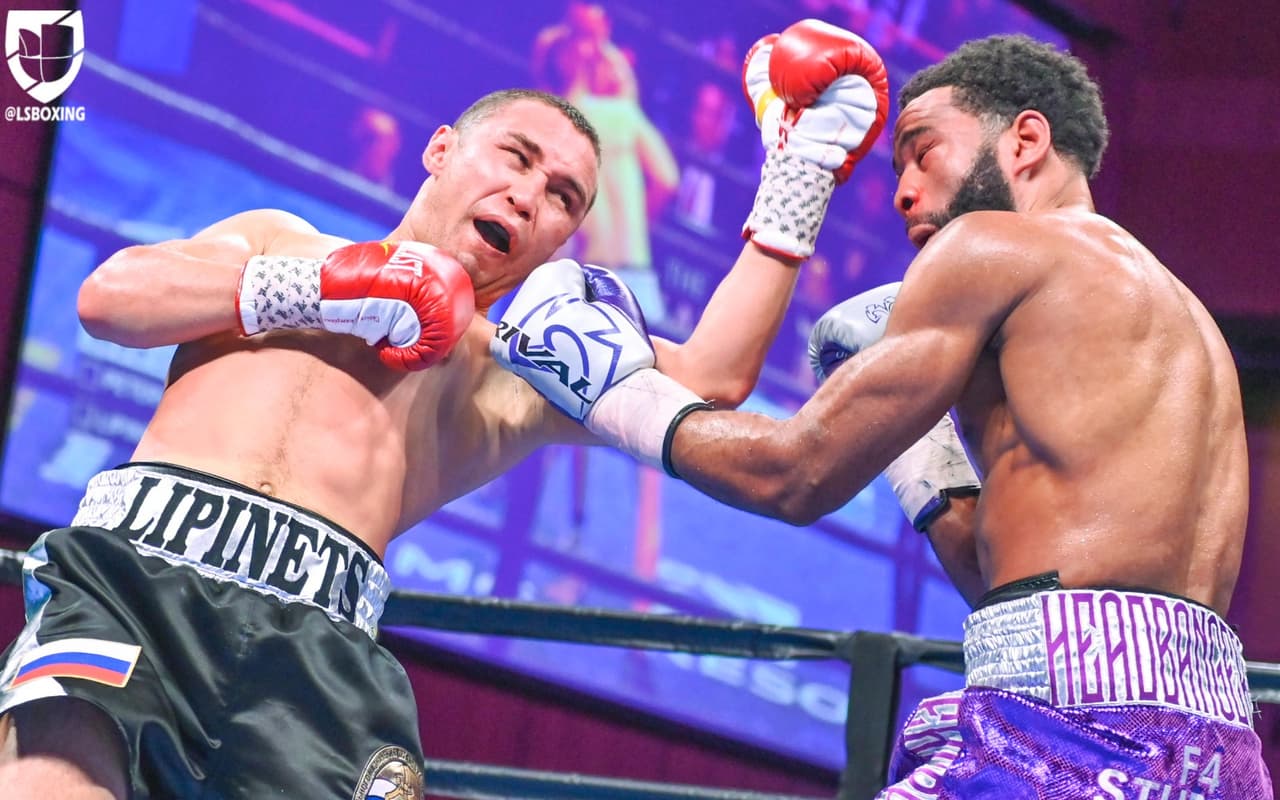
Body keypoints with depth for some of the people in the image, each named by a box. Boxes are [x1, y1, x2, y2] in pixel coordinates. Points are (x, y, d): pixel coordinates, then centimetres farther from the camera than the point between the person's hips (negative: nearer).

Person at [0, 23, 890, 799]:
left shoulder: (516, 376, 26)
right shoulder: (278, 239, 30)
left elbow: (706, 381, 13)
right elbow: (109, 295, 14)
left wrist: (792, 192, 14)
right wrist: (319, 288, 6)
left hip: (315, 642, 1)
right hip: (136, 563, -1)